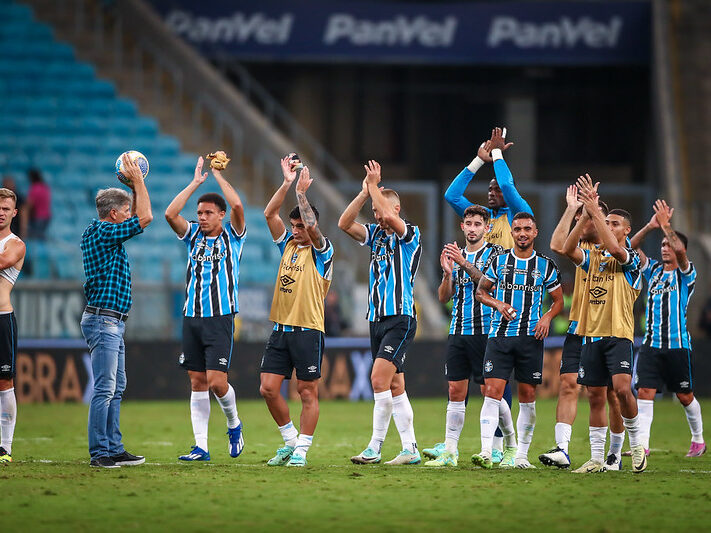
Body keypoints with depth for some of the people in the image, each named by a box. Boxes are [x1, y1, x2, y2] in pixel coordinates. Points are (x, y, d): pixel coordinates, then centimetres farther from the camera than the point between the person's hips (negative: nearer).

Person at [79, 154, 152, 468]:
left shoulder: (104, 232, 16)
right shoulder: (102, 233, -13)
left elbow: (137, 220, 32)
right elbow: (144, 218, -16)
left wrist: (136, 185, 23)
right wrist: (138, 181, -6)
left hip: (112, 323, 11)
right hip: (103, 320, -11)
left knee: (116, 389, 11)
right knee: (104, 389, -11)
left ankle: (114, 450, 13)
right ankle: (99, 453, -12)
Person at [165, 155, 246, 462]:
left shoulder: (232, 237, 3)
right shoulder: (193, 235, 12)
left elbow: (237, 206, -15)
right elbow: (170, 214, -4)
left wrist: (218, 175, -6)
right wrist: (196, 182, -3)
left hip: (220, 319, -4)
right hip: (192, 318, 4)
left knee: (216, 381, -12)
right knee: (197, 382, 3)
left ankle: (234, 423, 17)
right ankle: (201, 446, 5)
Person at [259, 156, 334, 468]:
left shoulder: (321, 251, -3)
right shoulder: (287, 244, 13)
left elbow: (311, 226, -22)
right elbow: (270, 214, 5)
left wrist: (301, 192, -17)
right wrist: (287, 183, -2)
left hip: (308, 329, -6)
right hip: (281, 328, 6)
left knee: (307, 392, -2)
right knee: (268, 388, 1)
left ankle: (301, 450, 3)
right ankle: (290, 441, 15)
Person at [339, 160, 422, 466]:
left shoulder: (410, 234, -6)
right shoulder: (376, 234, 15)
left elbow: (389, 216, -25)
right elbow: (345, 223, 5)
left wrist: (374, 185, -12)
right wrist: (365, 192, -3)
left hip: (400, 318, -8)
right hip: (377, 319, 8)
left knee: (379, 379, -17)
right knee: (394, 386, 6)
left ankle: (374, 447, -16)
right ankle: (410, 449, 7)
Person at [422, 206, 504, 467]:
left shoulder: (494, 252, 0)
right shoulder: (455, 254, 15)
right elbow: (444, 297, 11)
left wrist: (465, 264, -24)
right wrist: (448, 273, -7)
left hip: (485, 331, -5)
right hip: (458, 332, 5)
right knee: (456, 391, 2)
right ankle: (449, 450, 1)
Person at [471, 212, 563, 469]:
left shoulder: (546, 265, 6)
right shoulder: (498, 261, 6)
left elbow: (558, 300, 14)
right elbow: (480, 291, 14)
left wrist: (547, 317, -5)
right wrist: (498, 304, -6)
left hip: (531, 337, 0)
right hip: (499, 334, 0)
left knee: (527, 397, 3)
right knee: (492, 392, -12)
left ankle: (521, 454, 12)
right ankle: (486, 452, -12)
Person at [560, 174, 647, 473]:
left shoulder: (631, 259, 1)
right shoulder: (593, 258, 15)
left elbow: (614, 249, -20)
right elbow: (568, 249, -3)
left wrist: (595, 211, -21)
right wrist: (585, 216, -14)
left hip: (619, 334, -5)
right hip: (591, 334, 5)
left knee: (622, 388, -20)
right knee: (595, 397, 3)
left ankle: (636, 444, -2)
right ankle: (596, 458, 7)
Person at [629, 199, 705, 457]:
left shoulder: (685, 274, -1)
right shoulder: (654, 270, 12)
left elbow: (680, 251, -22)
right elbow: (631, 247, 3)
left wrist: (666, 225, -23)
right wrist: (650, 226, -10)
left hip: (678, 345, -3)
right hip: (651, 344, 3)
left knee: (685, 396, 7)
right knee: (644, 392, -9)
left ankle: (698, 440, 26)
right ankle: (642, 444, -14)